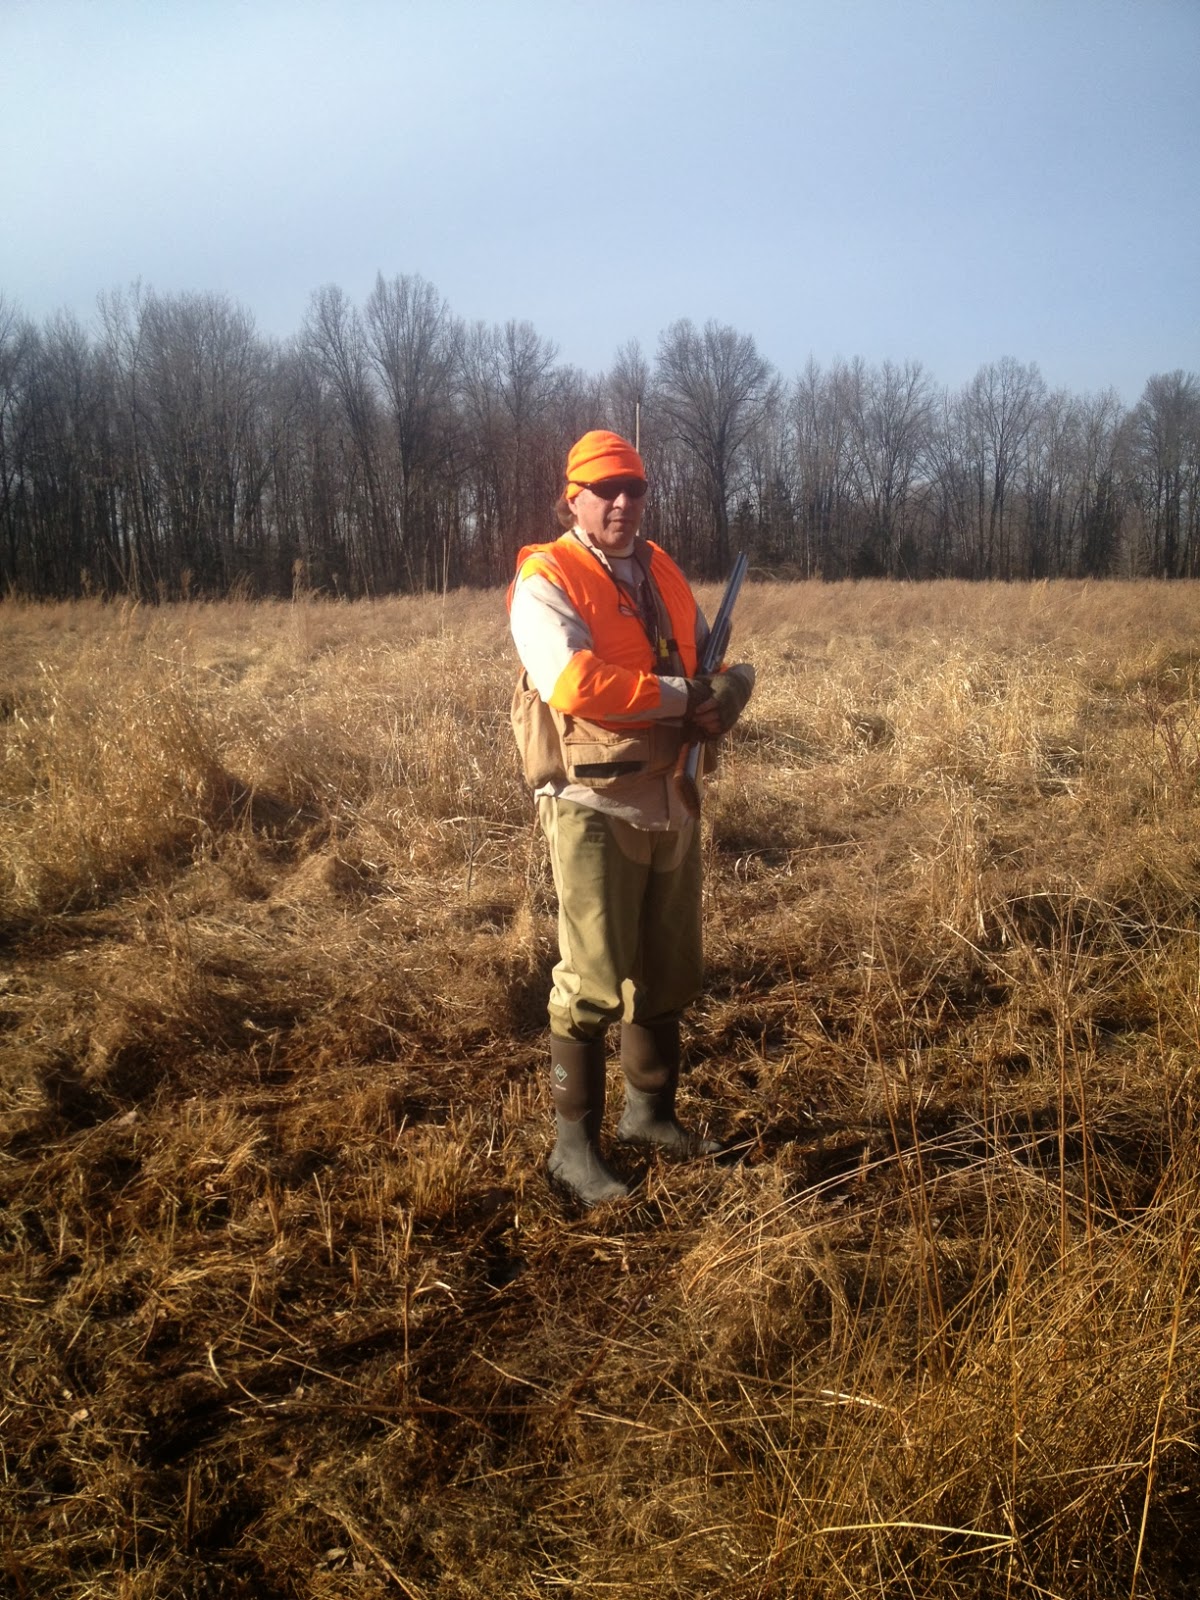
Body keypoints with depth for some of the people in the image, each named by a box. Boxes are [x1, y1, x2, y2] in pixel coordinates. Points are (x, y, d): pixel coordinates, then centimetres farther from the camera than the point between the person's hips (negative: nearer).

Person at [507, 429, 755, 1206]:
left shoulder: (663, 574, 14)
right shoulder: (546, 581, -9)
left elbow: (719, 665, 15)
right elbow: (574, 682, -25)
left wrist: (728, 692, -10)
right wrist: (680, 695, -16)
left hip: (672, 798, 7)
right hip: (594, 806, -7)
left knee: (669, 971, 17)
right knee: (593, 981, -2)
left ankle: (650, 1109, 35)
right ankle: (575, 1143, 12)